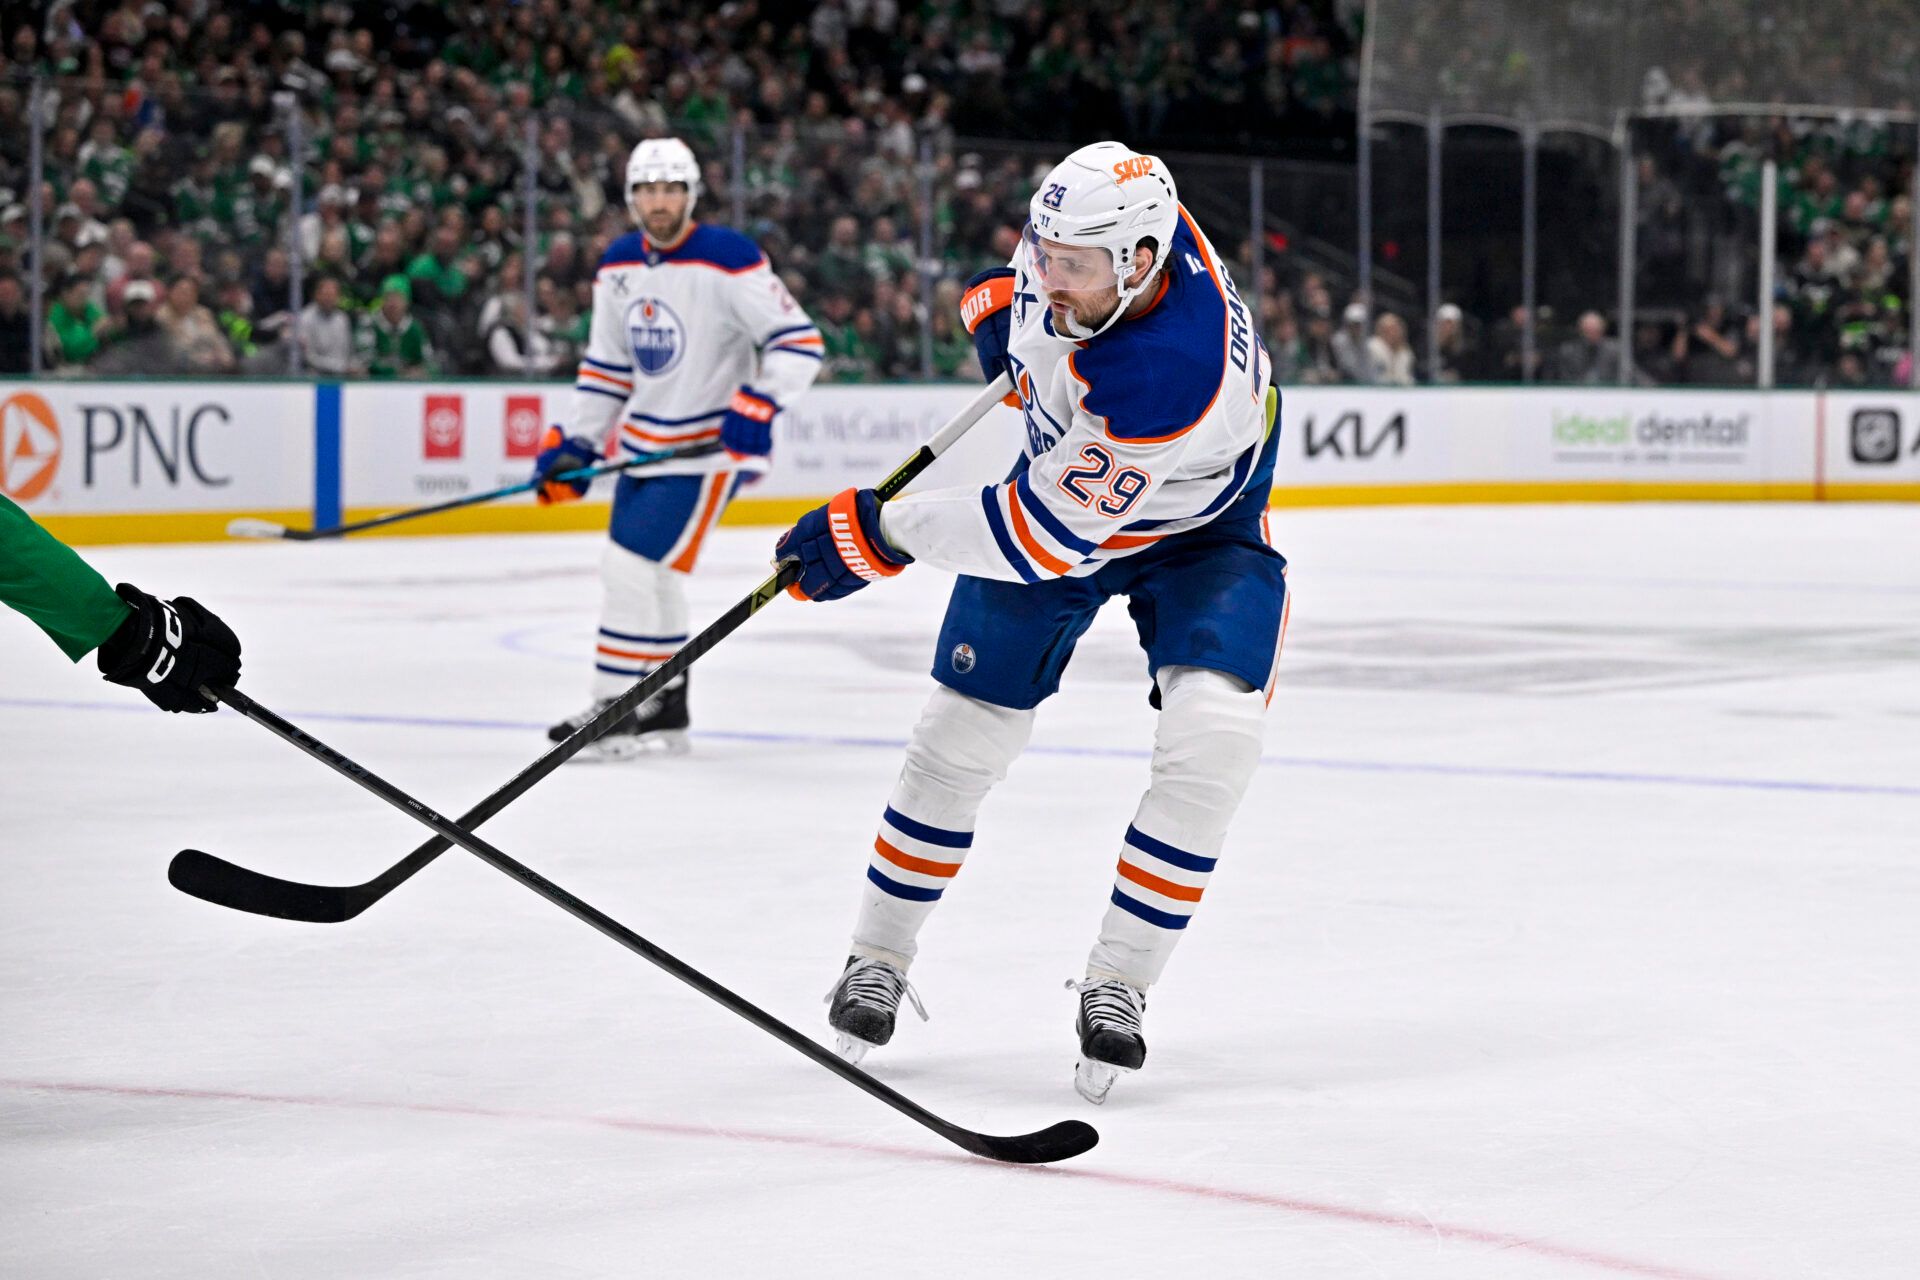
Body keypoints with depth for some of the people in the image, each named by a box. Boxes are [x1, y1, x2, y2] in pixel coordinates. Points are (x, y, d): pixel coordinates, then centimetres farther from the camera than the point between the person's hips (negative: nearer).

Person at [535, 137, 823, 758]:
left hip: (710, 447, -8)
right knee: (651, 575, 15)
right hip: (645, 444, 8)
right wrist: (578, 443, 10)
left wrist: (759, 402, -30)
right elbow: (606, 363, 15)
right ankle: (664, 712, 28)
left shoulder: (730, 260, -17)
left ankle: (615, 711, -5)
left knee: (630, 565, -13)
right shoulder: (618, 265, 5)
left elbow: (799, 341, -17)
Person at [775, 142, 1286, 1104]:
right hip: (1066, 477, 5)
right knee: (962, 730, 2)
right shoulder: (1090, 239, -25)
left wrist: (876, 531, -28)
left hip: (1197, 529, -5)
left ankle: (1117, 985, -12)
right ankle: (878, 955, 19)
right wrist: (999, 303, 11)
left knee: (1213, 736, -25)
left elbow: (1047, 537, -35)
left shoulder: (1177, 383, -42)